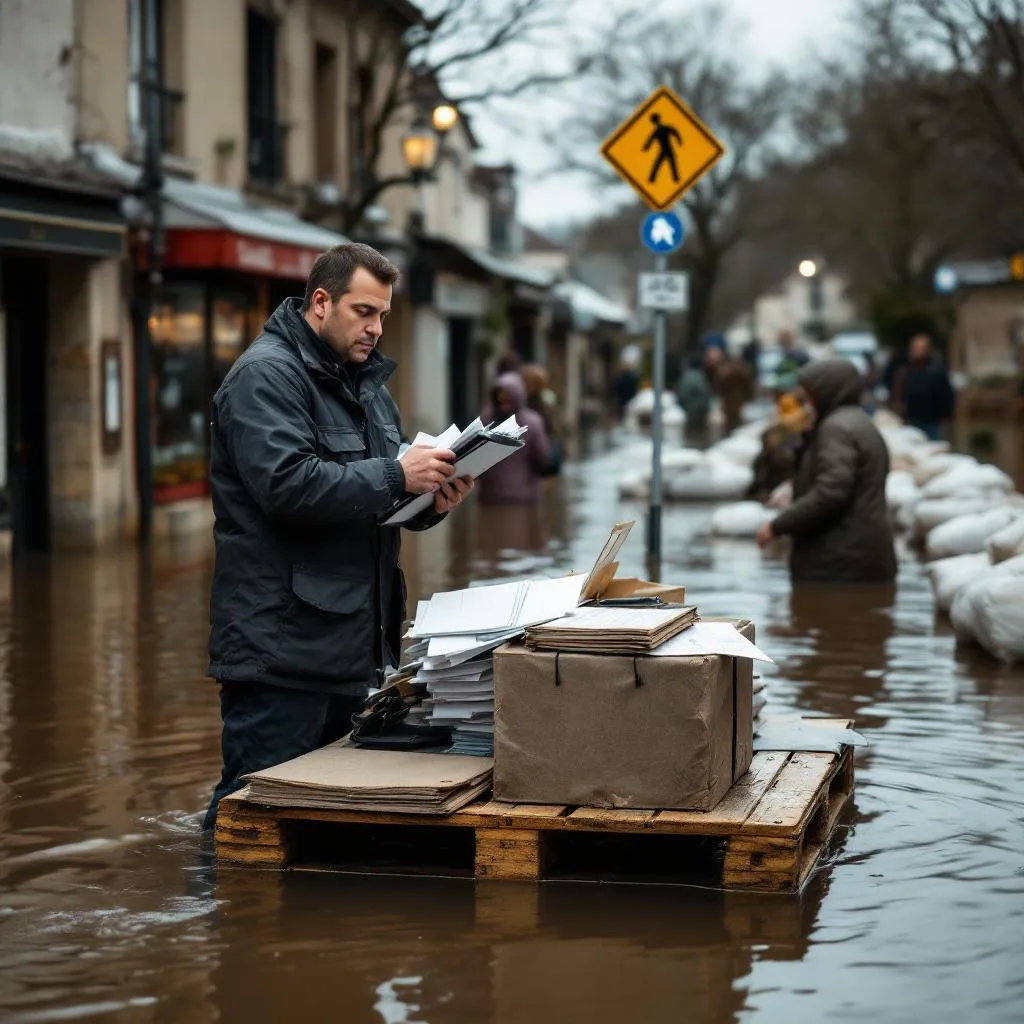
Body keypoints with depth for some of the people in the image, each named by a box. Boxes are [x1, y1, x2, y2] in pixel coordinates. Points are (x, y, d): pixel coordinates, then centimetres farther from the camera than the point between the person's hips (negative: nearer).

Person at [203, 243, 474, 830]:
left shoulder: (368, 382, 19)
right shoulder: (266, 375, -10)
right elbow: (287, 485, -25)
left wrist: (430, 502, 0)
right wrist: (395, 475, -23)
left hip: (355, 645, 9)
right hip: (280, 645, -9)